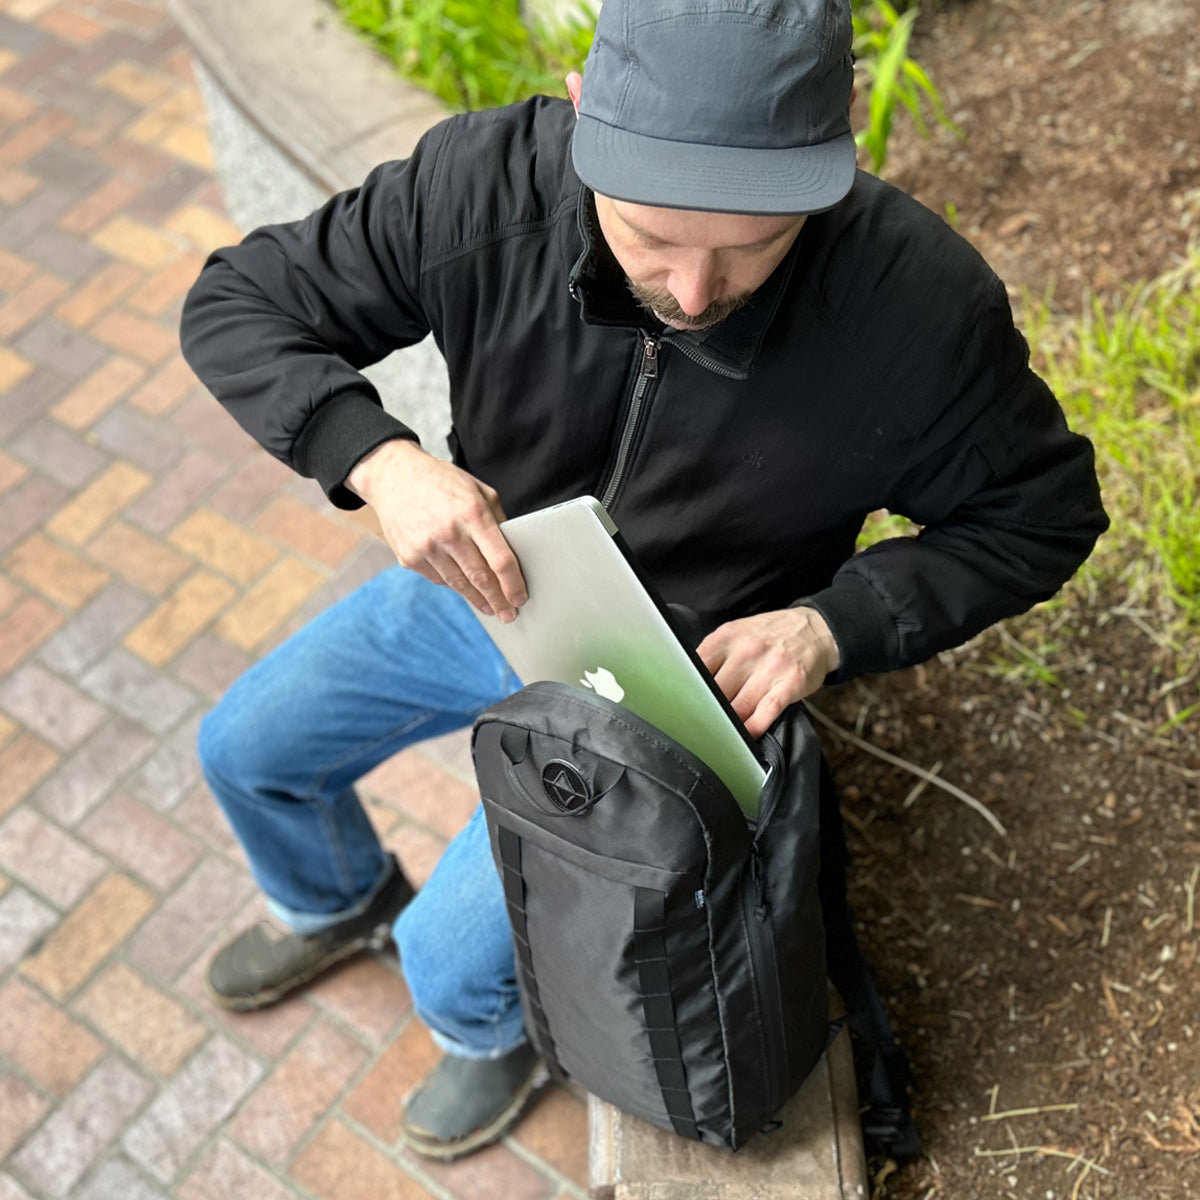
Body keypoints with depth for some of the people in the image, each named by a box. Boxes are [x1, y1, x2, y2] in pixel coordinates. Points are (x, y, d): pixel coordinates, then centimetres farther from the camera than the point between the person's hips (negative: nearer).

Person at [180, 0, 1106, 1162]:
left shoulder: (920, 302, -32)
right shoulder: (483, 181, -27)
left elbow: (1039, 513, -14)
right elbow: (236, 301, -15)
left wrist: (834, 622, -28)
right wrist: (379, 459, -34)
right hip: (476, 586, 4)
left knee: (456, 955, -8)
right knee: (244, 749, 15)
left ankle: (499, 1034, 33)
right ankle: (338, 902, 51)